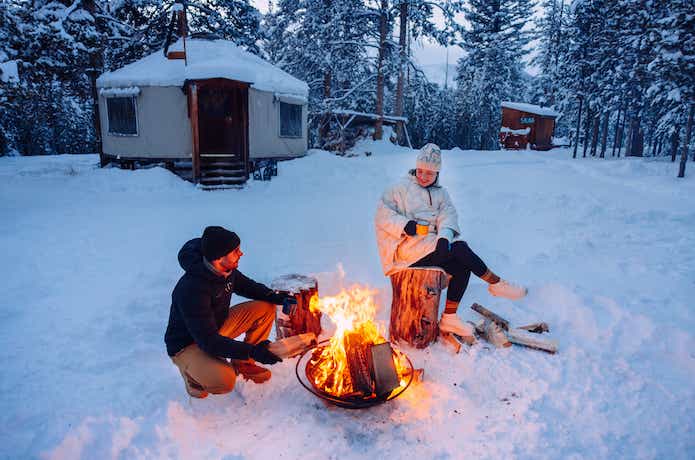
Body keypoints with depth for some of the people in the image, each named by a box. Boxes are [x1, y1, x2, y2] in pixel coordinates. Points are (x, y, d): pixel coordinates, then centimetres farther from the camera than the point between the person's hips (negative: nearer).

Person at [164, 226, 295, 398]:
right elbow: (209, 341, -34)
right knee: (225, 381, -34)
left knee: (266, 308, -5)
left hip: (217, 327, 8)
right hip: (187, 345, -8)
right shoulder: (192, 289, -35)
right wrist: (251, 351, -39)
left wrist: (276, 297, -7)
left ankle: (242, 364, 10)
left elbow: (246, 285, 10)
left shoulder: (227, 269, -12)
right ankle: (193, 376, 2)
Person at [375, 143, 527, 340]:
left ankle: (449, 318, -13)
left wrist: (444, 236, -21)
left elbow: (448, 216, 1)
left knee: (463, 265, -21)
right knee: (459, 248, -24)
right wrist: (406, 225, -18)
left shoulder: (441, 193, 19)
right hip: (409, 247, -5)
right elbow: (382, 216, -1)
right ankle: (496, 283, -8)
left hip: (434, 246, 5)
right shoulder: (400, 189, 6)